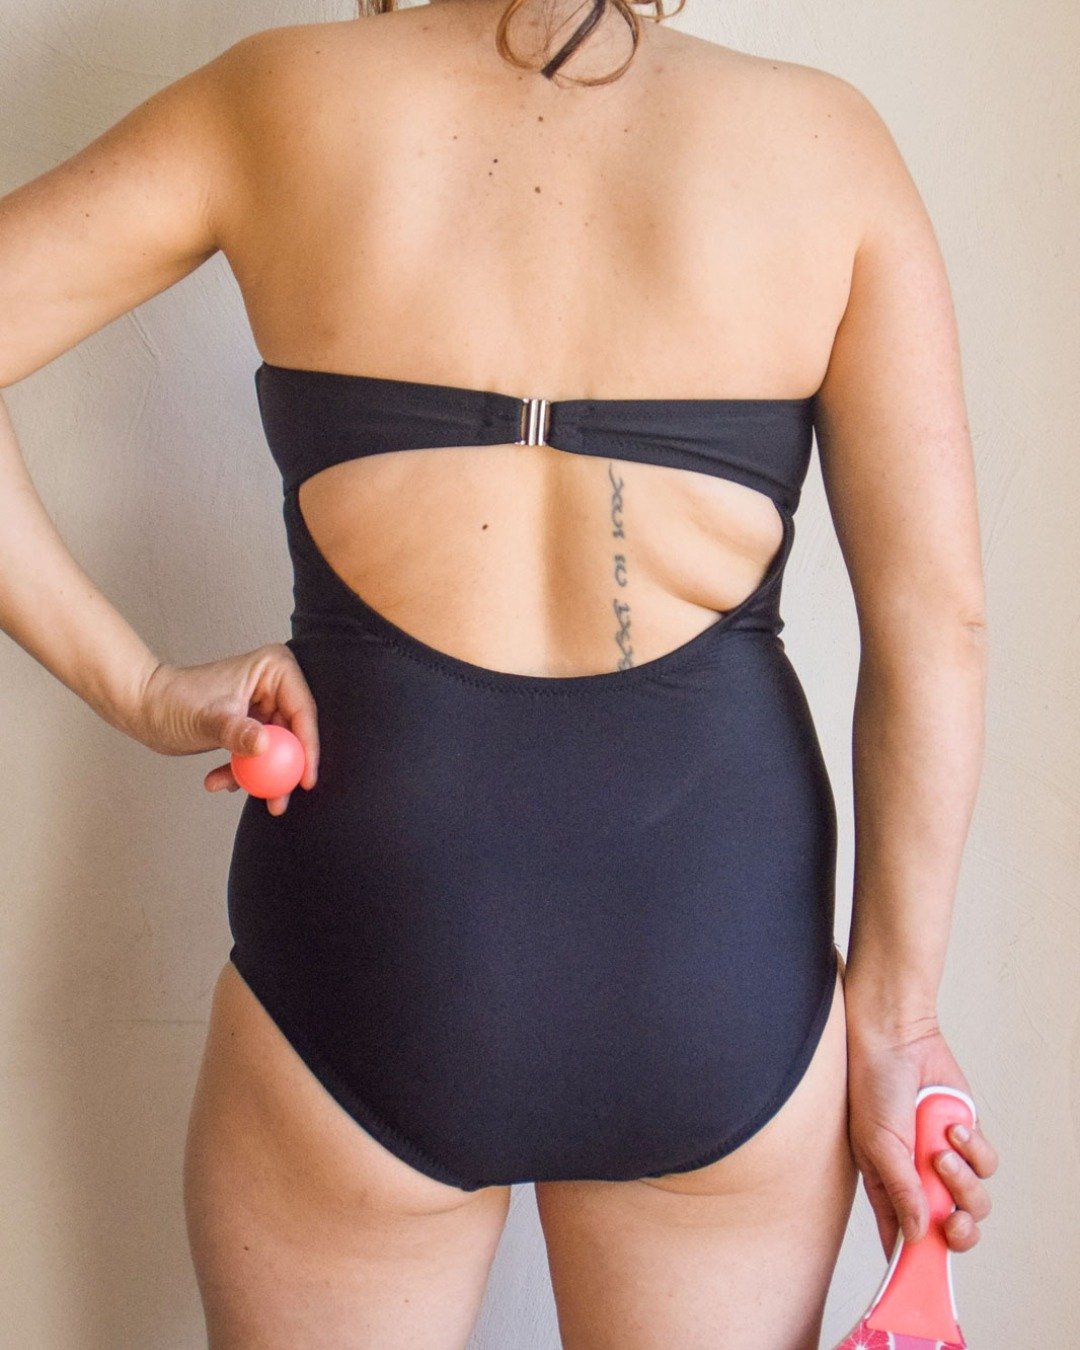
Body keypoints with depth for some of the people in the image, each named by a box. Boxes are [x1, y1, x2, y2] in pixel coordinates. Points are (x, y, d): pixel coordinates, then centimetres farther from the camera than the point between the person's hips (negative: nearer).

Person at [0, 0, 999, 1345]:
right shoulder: (824, 136, 1)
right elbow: (934, 623, -4)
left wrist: (138, 689, -3)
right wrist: (892, 1016, 1)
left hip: (372, 920, 0)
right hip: (723, 956, 1)